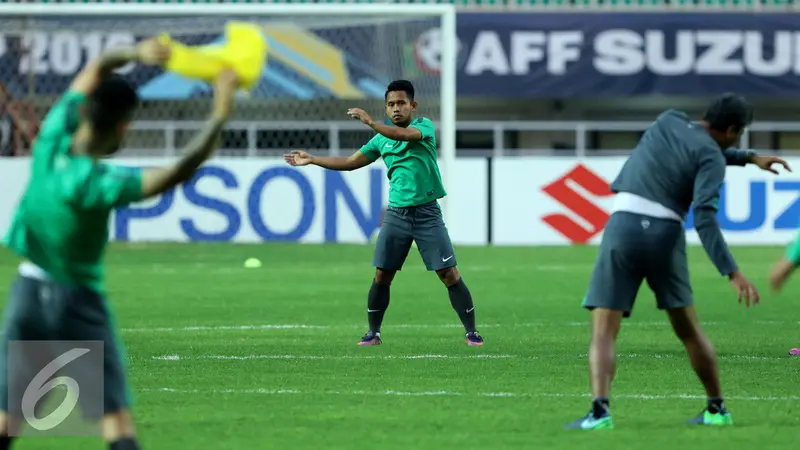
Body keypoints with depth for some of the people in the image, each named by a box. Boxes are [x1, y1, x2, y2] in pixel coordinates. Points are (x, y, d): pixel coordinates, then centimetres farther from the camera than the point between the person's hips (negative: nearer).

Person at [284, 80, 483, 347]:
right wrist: (312, 160, 15)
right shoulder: (382, 139, 10)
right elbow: (350, 162, 18)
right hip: (396, 213, 4)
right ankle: (373, 333, 15)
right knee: (381, 276, 2)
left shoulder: (424, 125, -5)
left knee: (450, 275, -7)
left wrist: (369, 122, -33)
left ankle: (471, 332, 0)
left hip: (426, 213, -4)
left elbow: (405, 134, -27)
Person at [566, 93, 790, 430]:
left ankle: (600, 410, -25)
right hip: (665, 235, -2)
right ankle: (716, 409, 25)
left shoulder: (668, 120, 18)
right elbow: (704, 217, -13)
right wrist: (733, 273, -16)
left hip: (623, 227, 2)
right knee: (689, 330, 18)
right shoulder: (712, 157, 1)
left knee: (603, 333, -4)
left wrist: (749, 158, 42)